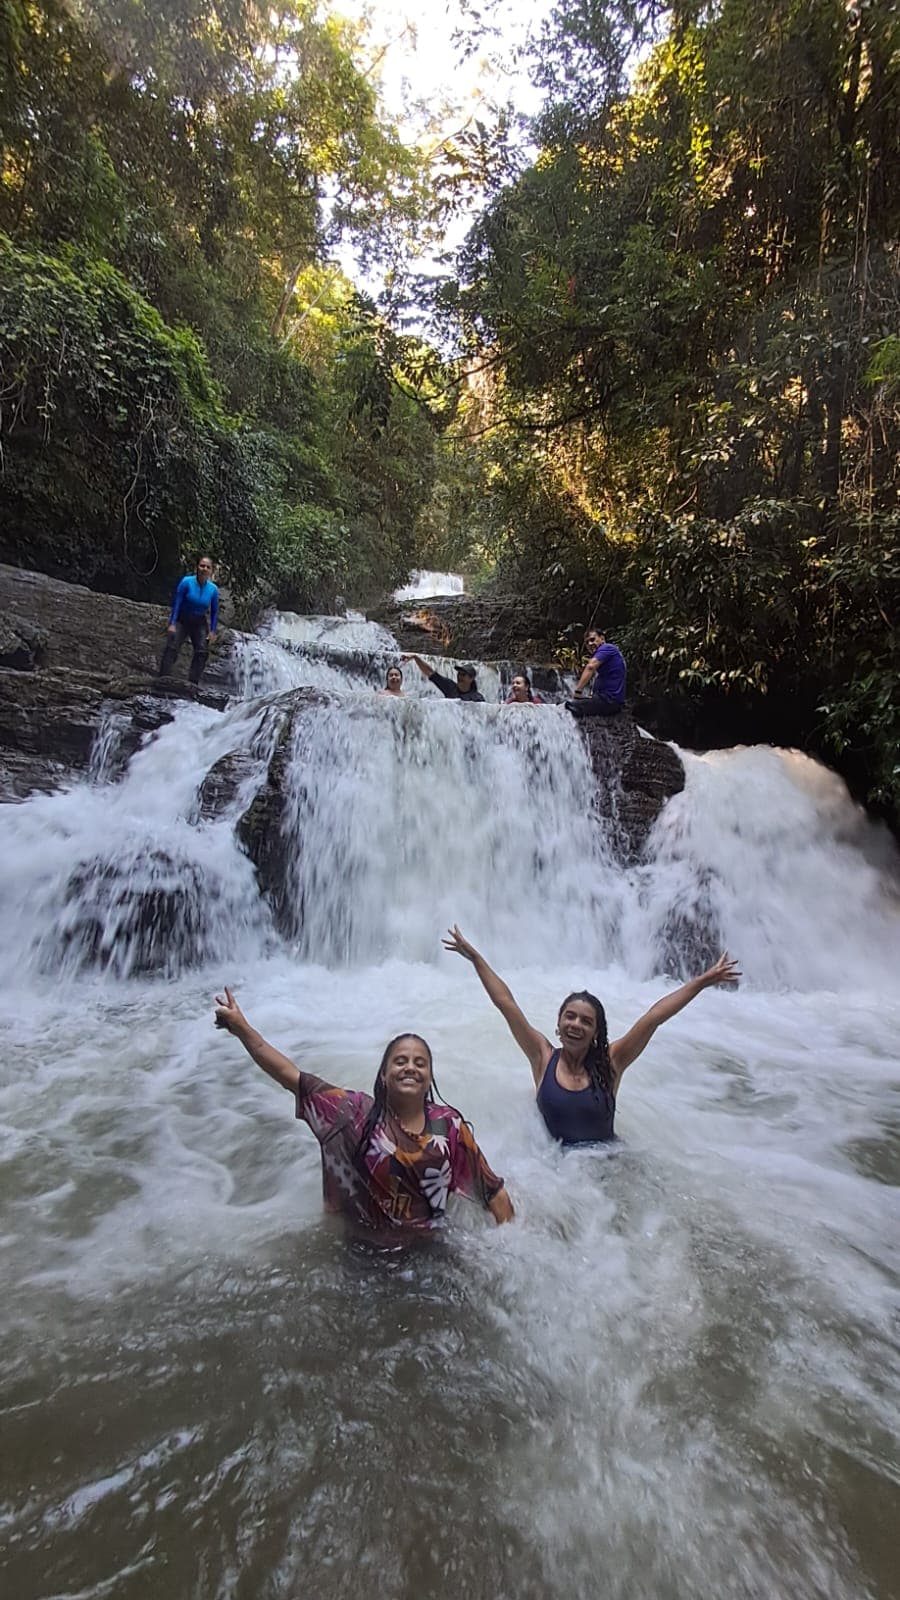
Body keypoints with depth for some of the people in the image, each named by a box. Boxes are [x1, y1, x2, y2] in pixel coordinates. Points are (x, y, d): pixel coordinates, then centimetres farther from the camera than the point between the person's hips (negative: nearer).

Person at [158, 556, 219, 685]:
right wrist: (172, 623, -19)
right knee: (172, 648, -16)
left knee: (202, 652, -10)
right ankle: (163, 679, -19)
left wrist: (212, 631, -3)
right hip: (182, 620, -3)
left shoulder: (213, 589, -6)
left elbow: (214, 611, 2)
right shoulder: (187, 582, -14)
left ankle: (193, 683, -7)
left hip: (200, 624, 3)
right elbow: (176, 603, -13)